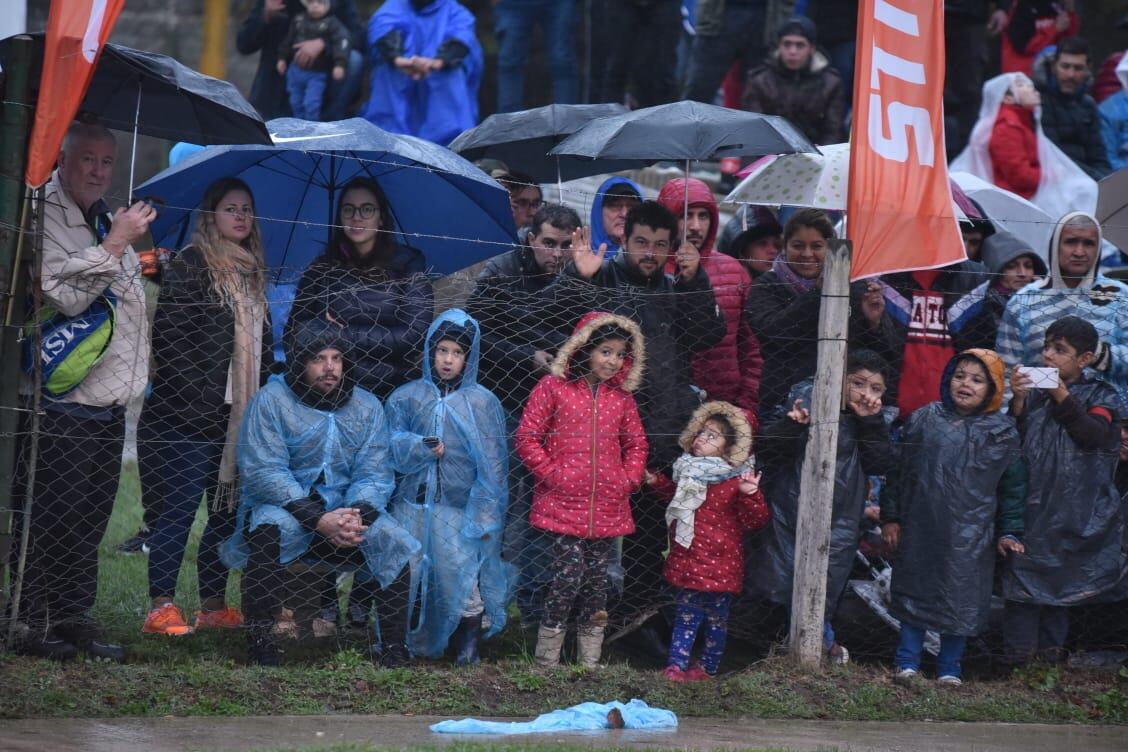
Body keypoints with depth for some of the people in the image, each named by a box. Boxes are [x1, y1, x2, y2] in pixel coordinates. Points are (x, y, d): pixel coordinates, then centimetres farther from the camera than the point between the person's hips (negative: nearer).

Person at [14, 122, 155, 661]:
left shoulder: (107, 220, 17)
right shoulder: (46, 218, -10)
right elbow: (66, 296, -22)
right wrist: (116, 244, -21)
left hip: (109, 403, 8)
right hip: (62, 401, -8)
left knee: (89, 518, 10)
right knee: (49, 517, -5)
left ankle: (75, 617, 15)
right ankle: (31, 622, 1)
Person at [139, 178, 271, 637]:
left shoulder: (252, 274, 19)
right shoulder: (191, 265, -4)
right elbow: (169, 336, -12)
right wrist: (198, 394, -15)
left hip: (239, 418, 7)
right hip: (190, 416, -7)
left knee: (228, 512, 8)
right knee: (179, 509, -8)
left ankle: (213, 606, 14)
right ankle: (161, 608, -7)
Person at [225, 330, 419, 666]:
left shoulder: (366, 406, 7)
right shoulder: (271, 401, -6)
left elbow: (373, 474, 1)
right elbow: (263, 472, -16)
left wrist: (358, 515, -24)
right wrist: (319, 520, -27)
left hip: (348, 512, 3)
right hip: (286, 508, -3)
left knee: (394, 541, -23)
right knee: (270, 528, -37)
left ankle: (395, 648, -17)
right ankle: (261, 638, -31)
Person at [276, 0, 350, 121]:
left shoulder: (332, 24, -14)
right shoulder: (298, 20, 2)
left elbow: (341, 41, -23)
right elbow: (288, 40, 14)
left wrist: (340, 64, -33)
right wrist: (282, 58, 15)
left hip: (318, 74, -5)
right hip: (296, 70, 5)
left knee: (311, 103, -13)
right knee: (296, 102, 15)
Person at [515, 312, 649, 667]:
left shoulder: (621, 397, 11)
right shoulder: (554, 387, -2)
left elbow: (636, 443, 22)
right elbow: (527, 437, -2)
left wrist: (630, 479, 7)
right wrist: (551, 474, -8)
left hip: (607, 508, 5)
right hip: (564, 502, -5)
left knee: (597, 579, 7)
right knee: (570, 572, -11)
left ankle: (590, 662, 15)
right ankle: (546, 661, -1)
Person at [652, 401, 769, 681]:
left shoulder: (736, 480, -14)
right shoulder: (689, 472, 9)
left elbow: (755, 521, -15)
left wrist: (750, 495, -31)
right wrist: (658, 482, 21)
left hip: (718, 564, -6)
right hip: (687, 561, 6)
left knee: (715, 618, 8)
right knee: (686, 615, 12)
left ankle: (708, 667, 21)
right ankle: (676, 665, 16)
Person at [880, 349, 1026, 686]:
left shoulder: (1002, 432, 1)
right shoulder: (923, 421, 2)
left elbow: (1013, 487, 6)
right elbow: (897, 471, 7)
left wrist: (1009, 533, 1)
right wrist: (890, 518, 3)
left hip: (970, 537, -1)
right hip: (920, 529, 1)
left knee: (961, 598, 2)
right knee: (914, 591, 6)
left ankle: (949, 668, 16)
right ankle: (908, 662, 17)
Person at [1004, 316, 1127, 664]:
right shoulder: (1033, 392, 4)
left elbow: (1094, 434, -16)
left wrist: (1061, 396, -20)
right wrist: (1018, 401, -17)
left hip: (1076, 513, -1)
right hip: (1031, 502, 1)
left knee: (1059, 582, 10)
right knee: (1022, 577, -2)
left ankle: (1051, 649, 20)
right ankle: (1019, 655, 3)